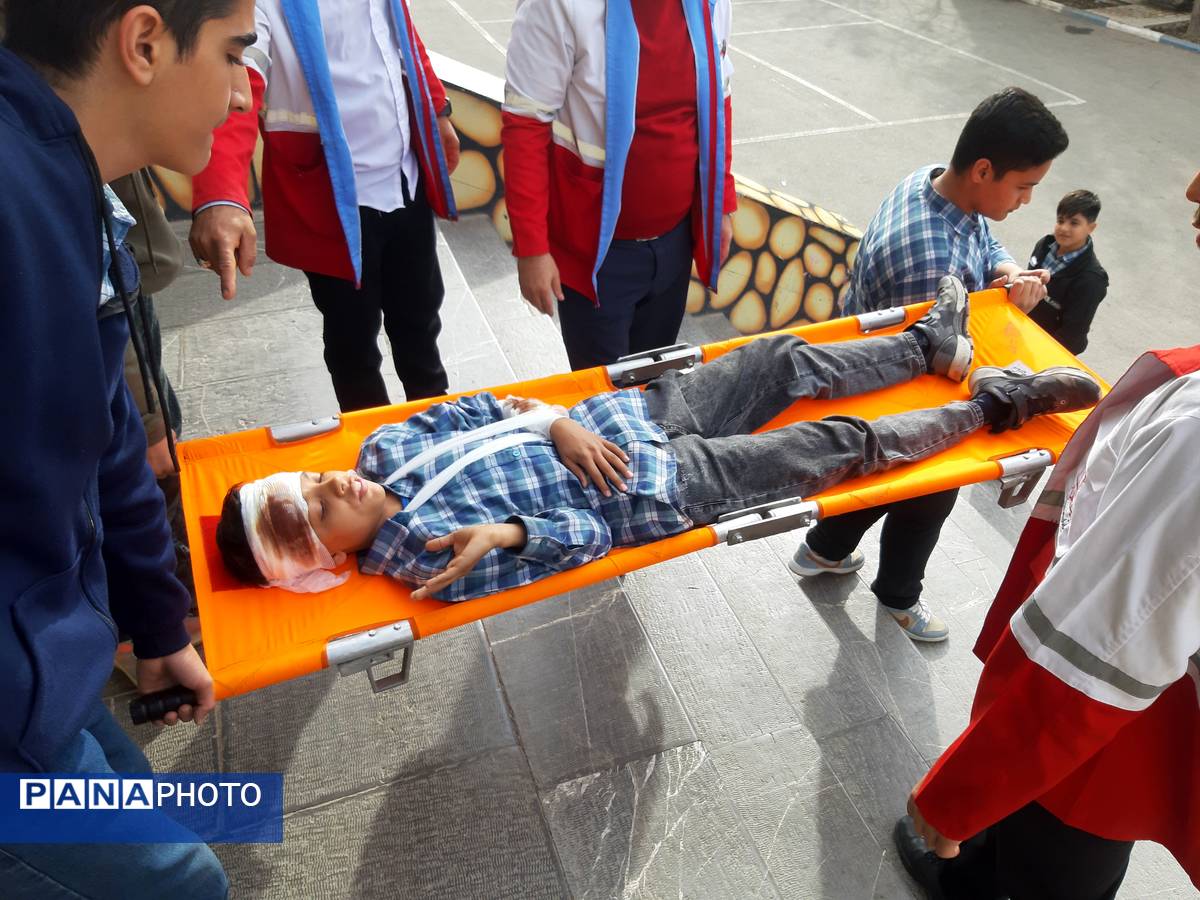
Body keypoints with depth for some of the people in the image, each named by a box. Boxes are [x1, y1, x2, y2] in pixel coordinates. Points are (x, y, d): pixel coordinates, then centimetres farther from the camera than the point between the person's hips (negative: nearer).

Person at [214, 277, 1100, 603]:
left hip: (622, 416, 6)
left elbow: (476, 410, 5)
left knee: (788, 360, 11)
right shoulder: (426, 556, -21)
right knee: (848, 444, -1)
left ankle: (934, 345, 35)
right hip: (656, 489, -6)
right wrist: (506, 534, -37)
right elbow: (587, 534, -20)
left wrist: (552, 422, -12)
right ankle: (994, 403, 21)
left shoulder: (387, 447, -4)